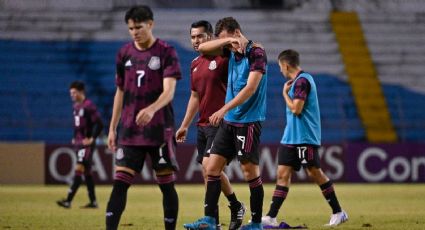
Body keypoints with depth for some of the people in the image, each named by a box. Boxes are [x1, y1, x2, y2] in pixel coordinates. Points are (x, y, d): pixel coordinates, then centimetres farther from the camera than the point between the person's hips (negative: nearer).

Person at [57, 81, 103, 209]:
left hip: (86, 144, -9)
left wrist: (92, 139, -16)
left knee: (79, 169, -13)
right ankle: (93, 202, 15)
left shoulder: (88, 106, -13)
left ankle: (68, 201, -19)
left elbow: (99, 124, -17)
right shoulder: (76, 106, 13)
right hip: (78, 144, 9)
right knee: (87, 172, 11)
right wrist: (75, 139, 16)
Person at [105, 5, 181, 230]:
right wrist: (112, 129, 13)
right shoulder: (125, 53, 8)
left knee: (166, 184, 1)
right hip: (130, 130, 3)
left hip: (159, 129, -3)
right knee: (120, 182, -6)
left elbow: (169, 92, -16)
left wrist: (151, 109, -35)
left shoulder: (166, 52, -5)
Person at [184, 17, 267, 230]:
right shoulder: (231, 52, 11)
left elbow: (250, 88, -20)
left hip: (248, 122, -8)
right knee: (212, 167, 2)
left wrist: (223, 109, -26)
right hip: (228, 122, 8)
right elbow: (203, 48, 6)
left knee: (250, 171, -4)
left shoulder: (256, 53, -11)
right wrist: (227, 41, -10)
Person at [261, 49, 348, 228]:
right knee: (283, 174, 3)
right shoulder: (298, 80, 17)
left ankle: (338, 213, 5)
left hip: (304, 138, -10)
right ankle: (271, 217, 0)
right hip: (291, 138, 10)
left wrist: (285, 93, -6)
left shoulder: (302, 81, -14)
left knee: (314, 173, -4)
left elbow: (296, 108, -20)